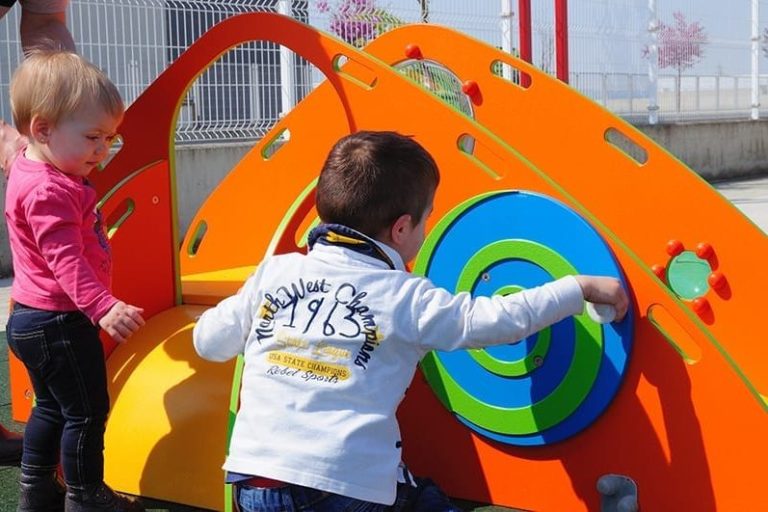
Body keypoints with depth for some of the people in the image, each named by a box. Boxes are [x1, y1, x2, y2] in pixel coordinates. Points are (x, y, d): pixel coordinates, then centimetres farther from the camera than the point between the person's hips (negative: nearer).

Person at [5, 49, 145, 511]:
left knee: (53, 405, 22)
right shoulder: (49, 191, -24)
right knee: (87, 409, 2)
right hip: (58, 321, -11)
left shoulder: (34, 171, 8)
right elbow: (66, 260, -33)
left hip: (35, 318, 11)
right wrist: (104, 306, -41)